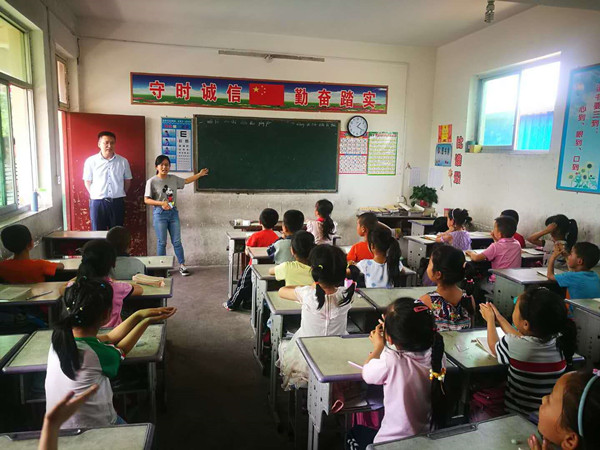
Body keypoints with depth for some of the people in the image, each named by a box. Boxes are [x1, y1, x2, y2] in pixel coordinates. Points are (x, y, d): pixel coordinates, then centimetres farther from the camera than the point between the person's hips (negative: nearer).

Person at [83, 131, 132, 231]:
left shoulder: (123, 161, 1)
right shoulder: (91, 161, -2)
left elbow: (127, 180, 10)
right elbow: (87, 182, 5)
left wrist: (120, 195, 9)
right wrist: (95, 195, 4)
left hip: (117, 202, 1)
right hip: (97, 202, -1)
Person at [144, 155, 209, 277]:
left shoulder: (173, 179, 5)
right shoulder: (152, 181, -8)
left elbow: (186, 181, 23)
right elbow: (146, 200, -9)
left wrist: (199, 174, 23)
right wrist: (162, 203, -21)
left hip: (173, 212, 4)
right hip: (160, 213, -3)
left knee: (177, 241, 7)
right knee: (162, 242, 4)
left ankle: (182, 265, 16)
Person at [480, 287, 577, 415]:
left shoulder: (512, 344, -29)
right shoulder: (560, 341, -13)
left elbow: (494, 347, -4)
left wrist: (490, 319, 12)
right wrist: (498, 318, 17)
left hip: (517, 412, -5)